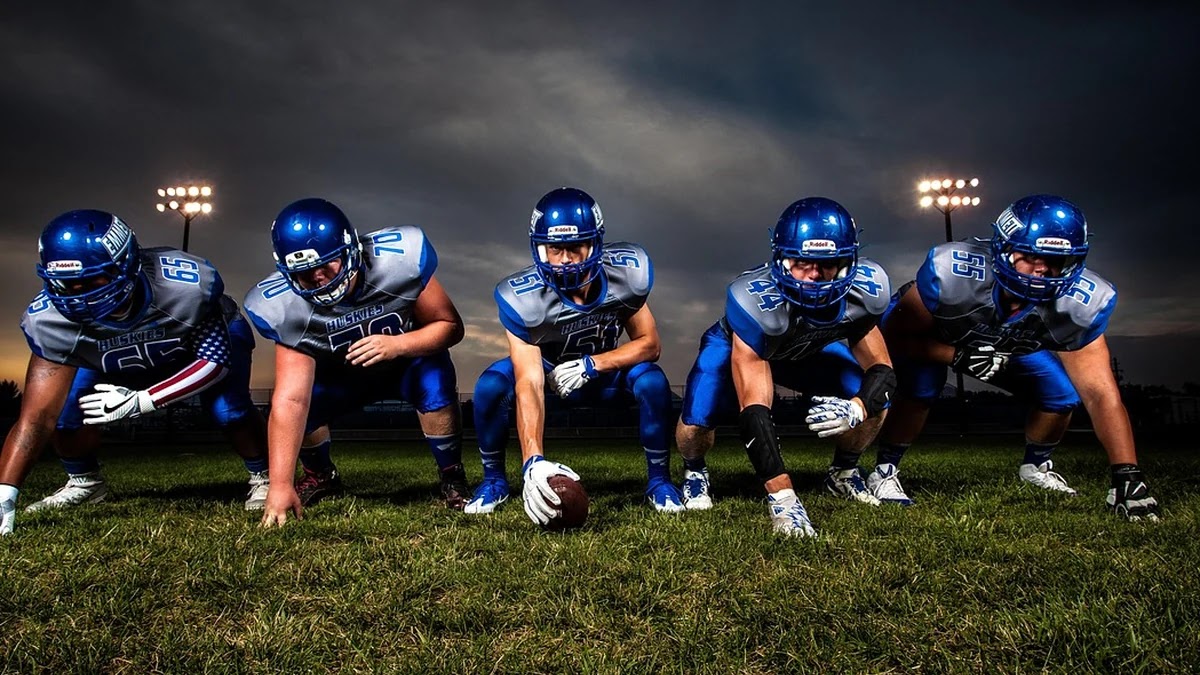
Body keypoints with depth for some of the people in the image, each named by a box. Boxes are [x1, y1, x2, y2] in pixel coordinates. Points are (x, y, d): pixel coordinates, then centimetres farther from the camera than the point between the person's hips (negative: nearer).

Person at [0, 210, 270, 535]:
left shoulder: (186, 285, -42)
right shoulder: (51, 320, -33)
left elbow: (216, 359, -29)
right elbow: (36, 417, -32)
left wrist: (140, 402, -37)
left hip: (211, 335, -3)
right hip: (115, 360, 3)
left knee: (228, 409, -27)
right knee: (65, 407, -16)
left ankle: (263, 478, 1)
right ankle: (84, 484, 14)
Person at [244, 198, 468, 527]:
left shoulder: (398, 259, -34)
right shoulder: (286, 307, -29)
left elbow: (450, 325, -22)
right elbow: (290, 400, -32)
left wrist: (395, 345, -41)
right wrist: (280, 485, -39)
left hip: (409, 356, -2)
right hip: (342, 374, 2)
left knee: (434, 381, -33)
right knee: (302, 403, -22)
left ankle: (453, 479, -10)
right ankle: (321, 476, 13)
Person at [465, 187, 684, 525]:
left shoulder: (626, 273, -27)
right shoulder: (523, 298, -33)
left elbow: (650, 344, -16)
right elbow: (529, 385, -39)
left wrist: (591, 365, -31)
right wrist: (534, 461, -53)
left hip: (604, 369, 1)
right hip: (549, 369, -1)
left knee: (652, 381, -29)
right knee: (490, 386, -28)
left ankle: (659, 480, -6)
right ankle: (493, 480, -3)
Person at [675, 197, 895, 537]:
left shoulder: (862, 292, -30)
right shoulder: (755, 300, -43)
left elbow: (882, 370, -21)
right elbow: (754, 410, -45)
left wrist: (855, 409, -46)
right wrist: (782, 498, -52)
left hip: (809, 349, 4)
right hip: (740, 346, -3)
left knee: (875, 401, -17)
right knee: (696, 423, -27)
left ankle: (844, 471, 15)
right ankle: (694, 473, 11)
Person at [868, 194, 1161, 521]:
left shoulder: (1077, 302, -29)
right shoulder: (953, 272, -41)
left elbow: (1099, 392, -27)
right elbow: (895, 335, -28)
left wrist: (1127, 476, -34)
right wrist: (960, 356, -42)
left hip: (1012, 348, 4)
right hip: (934, 340, -4)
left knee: (1064, 393, -12)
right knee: (920, 387, -32)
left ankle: (1036, 465, 19)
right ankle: (884, 470, -9)